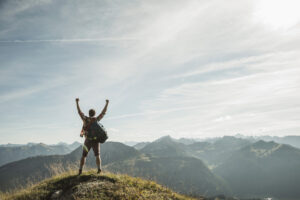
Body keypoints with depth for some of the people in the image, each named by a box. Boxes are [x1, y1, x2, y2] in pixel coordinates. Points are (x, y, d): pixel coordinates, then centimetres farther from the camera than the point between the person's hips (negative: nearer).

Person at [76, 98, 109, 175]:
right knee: (97, 156, 8)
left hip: (88, 140, 0)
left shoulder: (85, 119, -1)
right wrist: (107, 103, 13)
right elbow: (103, 112, 7)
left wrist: (77, 102, 17)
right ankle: (99, 169, -9)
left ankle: (80, 170, 2)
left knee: (83, 156, 10)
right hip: (96, 140, 0)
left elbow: (79, 111, 8)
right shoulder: (96, 119, 0)